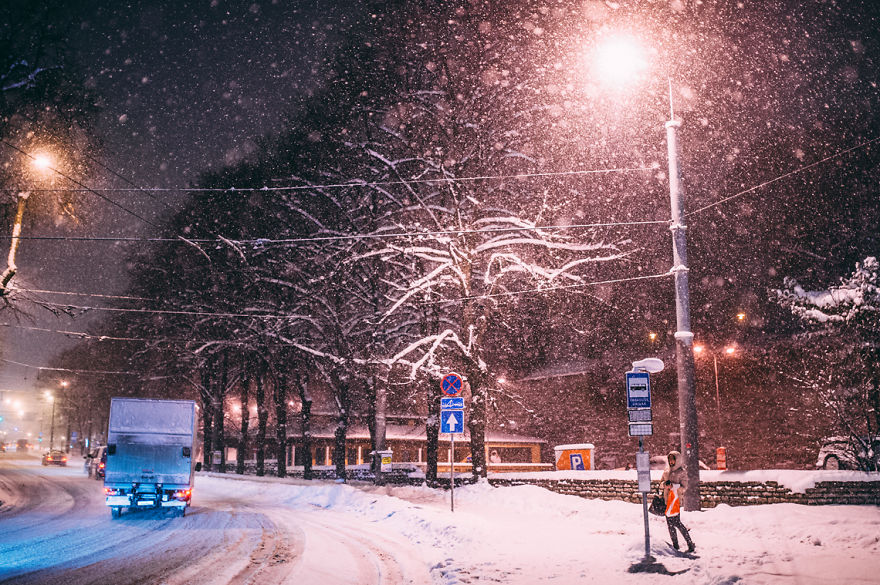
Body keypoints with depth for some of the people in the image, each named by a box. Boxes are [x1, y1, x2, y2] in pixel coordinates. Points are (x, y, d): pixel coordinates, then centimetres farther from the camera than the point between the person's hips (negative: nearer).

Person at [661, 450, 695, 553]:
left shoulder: (682, 472, -4)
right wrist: (665, 484, -6)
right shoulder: (666, 471, 13)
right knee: (669, 523, 9)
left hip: (676, 499, -6)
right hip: (667, 499, 6)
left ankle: (690, 544, -5)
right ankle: (675, 545, 20)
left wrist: (672, 486, -21)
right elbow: (661, 482, 17)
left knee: (676, 522, -12)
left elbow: (684, 487, -7)